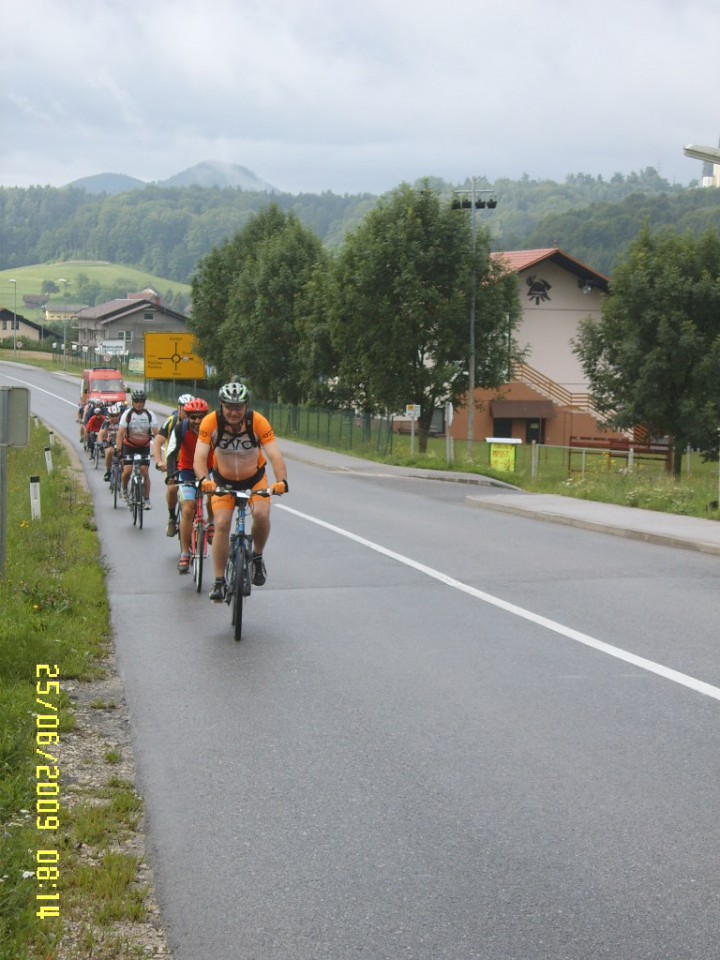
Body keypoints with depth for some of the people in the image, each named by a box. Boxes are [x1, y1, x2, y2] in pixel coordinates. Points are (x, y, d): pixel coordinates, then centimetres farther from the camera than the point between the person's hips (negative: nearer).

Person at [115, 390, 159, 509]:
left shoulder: (150, 415, -14)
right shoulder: (127, 414, -16)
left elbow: (156, 433, -19)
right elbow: (120, 433, -20)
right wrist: (119, 450, -30)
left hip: (144, 446, 1)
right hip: (129, 446, -1)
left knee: (145, 472, -9)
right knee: (127, 470, -15)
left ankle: (147, 499, 2)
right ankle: (124, 489, 17)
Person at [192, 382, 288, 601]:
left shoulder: (257, 422, -26)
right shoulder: (211, 422, -25)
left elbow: (274, 455, -32)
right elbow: (199, 457, -30)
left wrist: (281, 481, -49)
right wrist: (204, 480, -49)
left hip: (254, 478, 0)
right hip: (223, 480, 0)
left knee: (261, 514, -25)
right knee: (221, 524, -16)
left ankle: (257, 557, 2)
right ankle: (219, 582, -6)